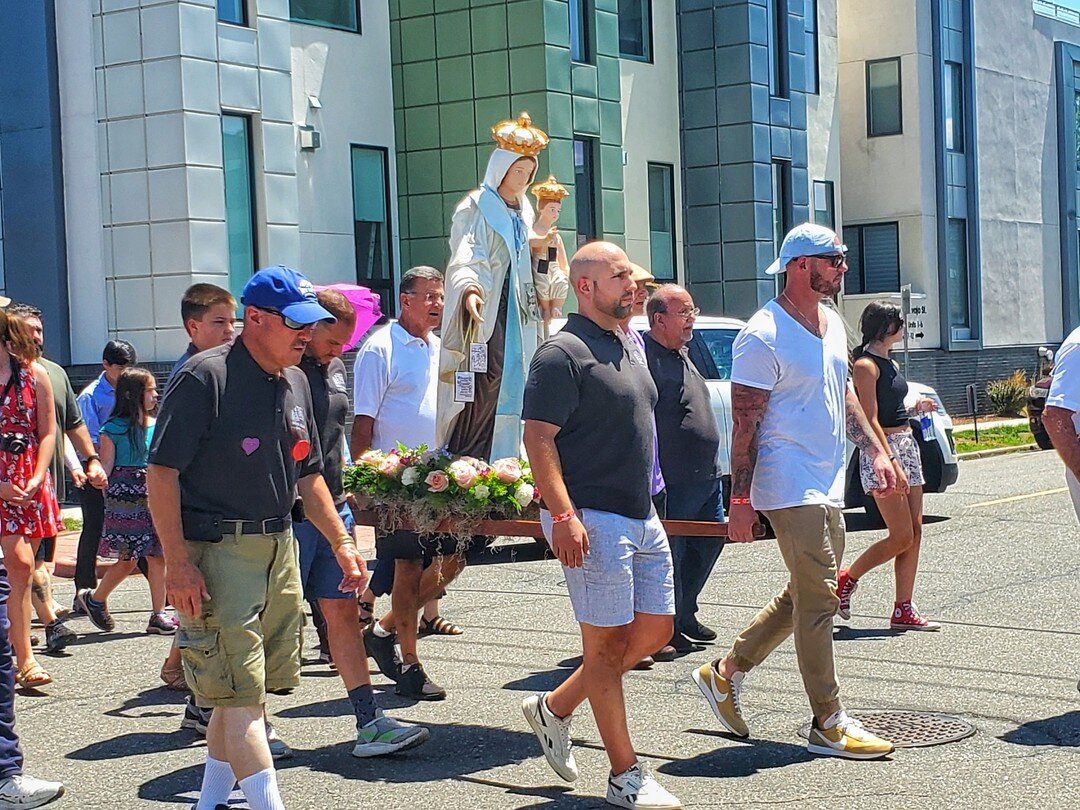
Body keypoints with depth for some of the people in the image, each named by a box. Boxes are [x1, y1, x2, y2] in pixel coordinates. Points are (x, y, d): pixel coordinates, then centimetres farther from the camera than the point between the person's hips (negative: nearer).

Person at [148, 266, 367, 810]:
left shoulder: (295, 382, 12)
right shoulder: (205, 376, -12)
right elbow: (161, 471, -14)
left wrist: (341, 542, 14)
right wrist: (178, 562, -18)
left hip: (279, 548, 8)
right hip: (215, 551, -8)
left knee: (248, 686, 13)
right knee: (239, 689, -9)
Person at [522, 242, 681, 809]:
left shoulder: (626, 347, 16)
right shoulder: (563, 353, -12)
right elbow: (538, 438, -18)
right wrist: (563, 516, -26)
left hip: (642, 516, 9)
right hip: (593, 519, -9)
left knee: (654, 631, 13)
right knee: (608, 642, -2)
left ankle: (555, 708, 27)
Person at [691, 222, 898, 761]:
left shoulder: (833, 324, 13)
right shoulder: (763, 336, -14)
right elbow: (744, 423, -15)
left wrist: (875, 451, 16)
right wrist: (741, 500, -18)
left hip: (827, 486, 9)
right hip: (789, 487, -9)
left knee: (805, 595, 15)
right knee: (818, 598, -7)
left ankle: (726, 673, 28)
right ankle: (829, 725, 0)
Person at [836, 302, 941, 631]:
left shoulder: (890, 363, 17)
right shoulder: (865, 365, -11)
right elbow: (871, 420, -18)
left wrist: (917, 407, 13)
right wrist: (892, 462, -22)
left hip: (907, 444, 9)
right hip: (881, 449, -9)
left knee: (915, 533, 5)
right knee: (902, 537, -9)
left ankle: (904, 610, 8)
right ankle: (846, 578, 10)